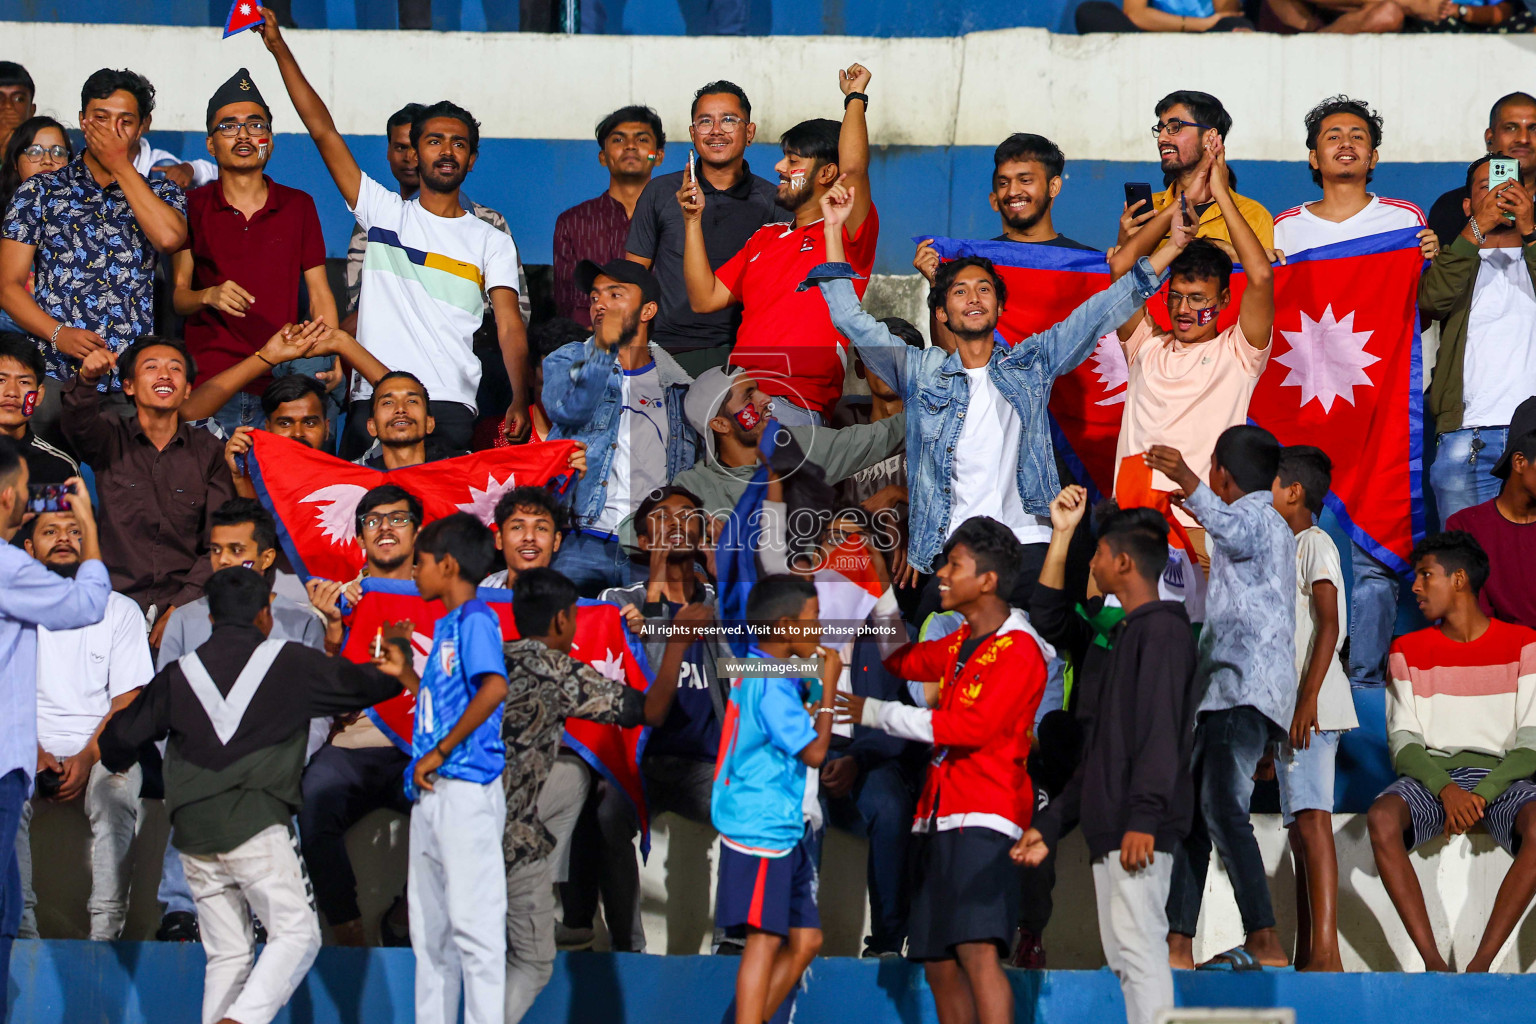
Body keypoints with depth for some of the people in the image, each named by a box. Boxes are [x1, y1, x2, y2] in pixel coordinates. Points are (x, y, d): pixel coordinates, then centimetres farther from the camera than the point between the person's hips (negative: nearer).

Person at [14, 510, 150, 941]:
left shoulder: (120, 610, 10)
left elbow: (126, 702, 3)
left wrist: (86, 759, -13)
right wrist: (37, 756, -12)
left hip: (100, 746, -1)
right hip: (31, 747, 1)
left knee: (116, 794, -34)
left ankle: (106, 929, -35)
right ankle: (19, 920, -32)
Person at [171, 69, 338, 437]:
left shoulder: (298, 206, 12)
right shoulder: (192, 207, 7)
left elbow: (319, 293, 10)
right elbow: (177, 295, 6)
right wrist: (208, 296, -16)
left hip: (281, 388, 1)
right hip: (210, 388, -1)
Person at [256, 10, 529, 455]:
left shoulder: (492, 241, 11)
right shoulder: (384, 212, 14)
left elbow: (509, 323, 0)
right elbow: (324, 131, 10)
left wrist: (519, 401, -18)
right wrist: (279, 49, 4)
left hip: (450, 403, -1)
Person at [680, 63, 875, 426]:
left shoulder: (848, 236, 3)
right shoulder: (764, 239, 27)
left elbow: (853, 167, -15)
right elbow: (705, 298, 21)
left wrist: (855, 96, 0)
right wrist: (693, 220, 16)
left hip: (794, 406, -7)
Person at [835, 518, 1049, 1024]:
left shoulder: (1018, 649, -8)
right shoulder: (959, 645, 20)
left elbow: (970, 726, -17)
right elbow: (902, 659, 37)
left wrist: (874, 713, -9)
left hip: (983, 819, -9)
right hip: (940, 819, 9)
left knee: (977, 950, -22)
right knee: (939, 963, 9)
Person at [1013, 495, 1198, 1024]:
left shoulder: (1162, 630, -7)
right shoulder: (1122, 636, 24)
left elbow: (1162, 728, -18)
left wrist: (1143, 816, -27)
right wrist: (1050, 825, 25)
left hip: (1140, 832, -10)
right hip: (1107, 829, 10)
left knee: (1139, 945, -14)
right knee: (1123, 954, 8)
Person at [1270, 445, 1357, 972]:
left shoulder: (1315, 544, -6)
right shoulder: (1286, 551, 23)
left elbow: (1329, 624, -17)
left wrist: (1308, 698, -26)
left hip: (1312, 707, -10)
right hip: (1290, 710, 10)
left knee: (1311, 818, -17)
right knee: (1300, 828, 8)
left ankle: (1326, 952, -25)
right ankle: (1306, 958, 9)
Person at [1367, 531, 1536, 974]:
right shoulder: (1409, 650, 14)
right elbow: (1403, 743, 4)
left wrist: (1482, 794, -17)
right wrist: (1447, 790, -16)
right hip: (1431, 775, 2)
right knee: (1382, 817, -33)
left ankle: (1481, 963, -36)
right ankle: (1432, 961, -34)